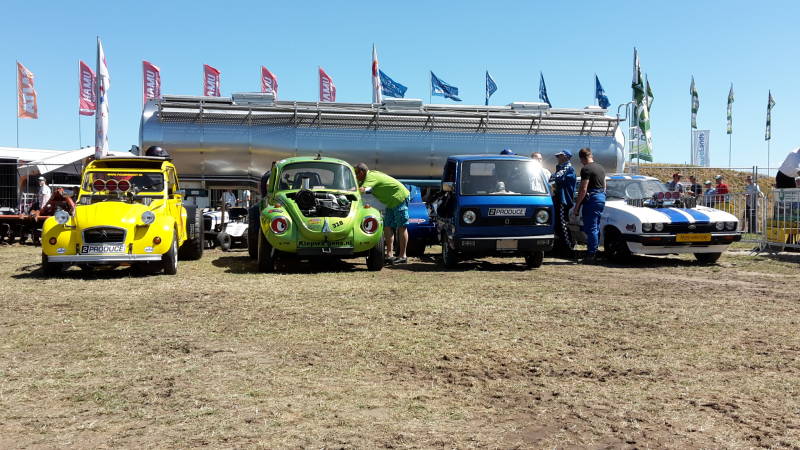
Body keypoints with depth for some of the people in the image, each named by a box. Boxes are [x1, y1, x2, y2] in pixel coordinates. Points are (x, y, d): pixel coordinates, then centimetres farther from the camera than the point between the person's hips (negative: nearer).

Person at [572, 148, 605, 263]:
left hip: (591, 199, -9)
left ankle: (591, 255, -7)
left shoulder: (586, 169, -13)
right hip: (602, 198, 9)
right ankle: (594, 253, 20)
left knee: (591, 229, -7)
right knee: (596, 228, 14)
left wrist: (577, 207, -14)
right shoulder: (600, 168, 15)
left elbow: (583, 190, -17)